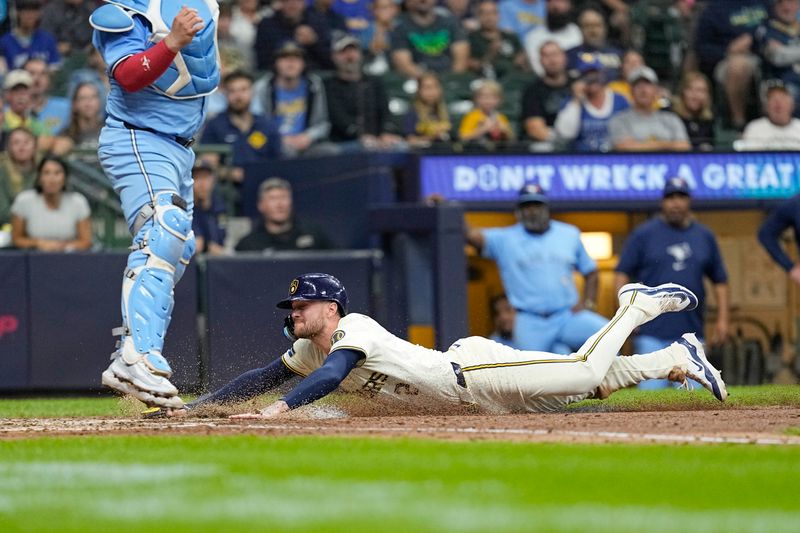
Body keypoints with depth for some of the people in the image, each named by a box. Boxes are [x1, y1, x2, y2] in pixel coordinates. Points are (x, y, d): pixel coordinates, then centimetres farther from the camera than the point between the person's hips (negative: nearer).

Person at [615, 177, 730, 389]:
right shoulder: (644, 234, 2)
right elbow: (622, 273, 2)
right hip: (652, 333, -3)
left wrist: (722, 319, 9)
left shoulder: (705, 236, 12)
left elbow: (719, 280, 17)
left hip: (691, 332, 3)